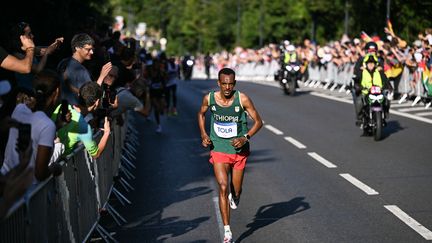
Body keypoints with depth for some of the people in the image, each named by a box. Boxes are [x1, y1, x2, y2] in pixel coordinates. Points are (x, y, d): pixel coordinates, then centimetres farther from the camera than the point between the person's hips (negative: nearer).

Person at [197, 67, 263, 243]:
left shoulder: (242, 99, -15)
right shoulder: (209, 98, -8)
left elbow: (258, 121, -7)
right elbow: (201, 114, 13)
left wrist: (246, 138, -22)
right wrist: (203, 134, 0)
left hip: (239, 150, 0)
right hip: (219, 150, 0)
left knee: (236, 190, 10)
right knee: (223, 187, -14)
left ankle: (234, 196, 51)